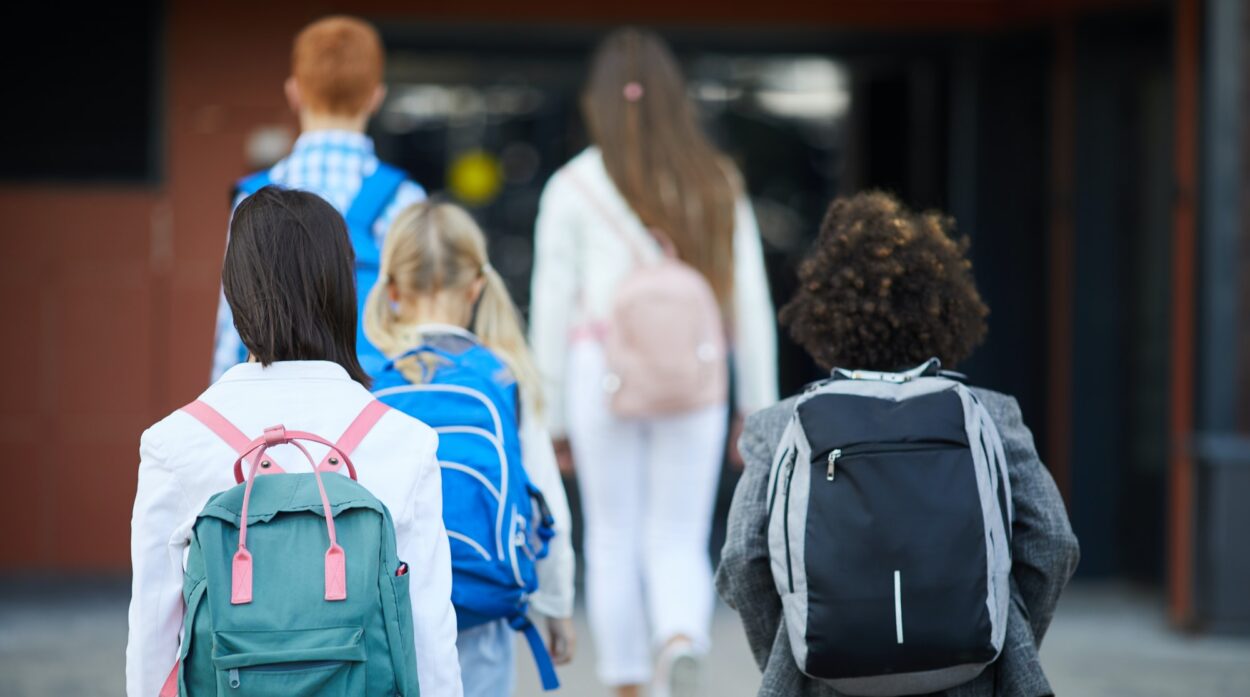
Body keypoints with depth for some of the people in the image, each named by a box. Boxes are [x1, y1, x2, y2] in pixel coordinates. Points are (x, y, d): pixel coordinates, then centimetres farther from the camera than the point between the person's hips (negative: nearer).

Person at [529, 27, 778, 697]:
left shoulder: (573, 187, 1)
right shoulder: (719, 183, 7)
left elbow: (551, 309, 1)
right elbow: (751, 303, 7)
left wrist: (553, 416, 8)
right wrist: (760, 408, 13)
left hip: (603, 371, -2)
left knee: (613, 542, 10)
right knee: (678, 542, 7)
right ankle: (682, 643, -22)